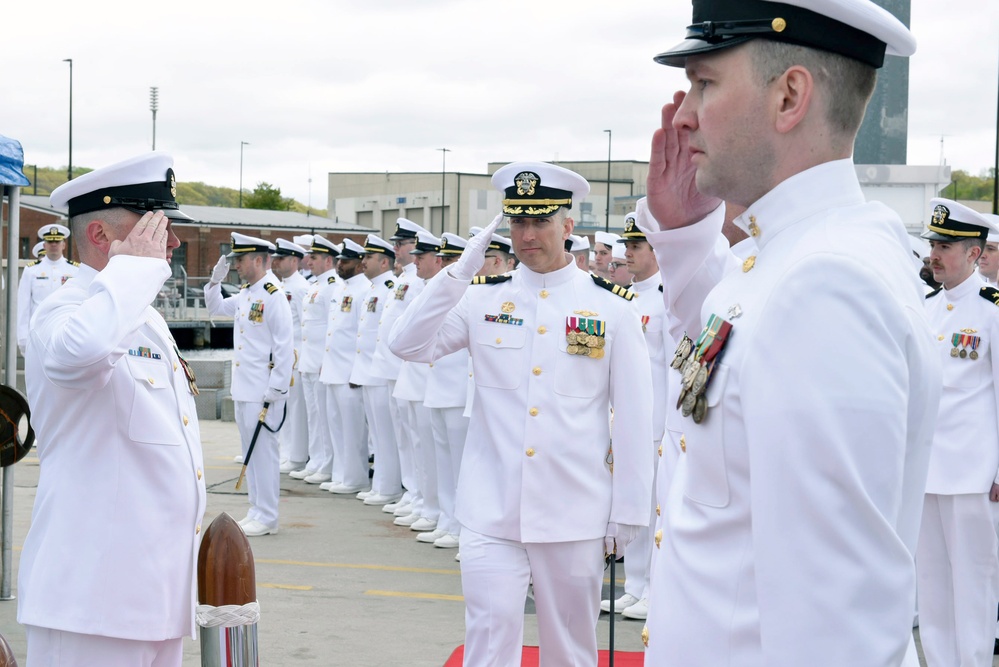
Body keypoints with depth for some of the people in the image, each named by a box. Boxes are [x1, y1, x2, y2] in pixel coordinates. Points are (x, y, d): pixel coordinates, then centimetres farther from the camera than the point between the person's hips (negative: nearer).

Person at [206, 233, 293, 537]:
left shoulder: (273, 295, -14)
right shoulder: (245, 294, 12)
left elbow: (284, 346, -17)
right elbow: (216, 307, 29)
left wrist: (276, 389, -18)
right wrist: (216, 279, 11)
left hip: (263, 390, -9)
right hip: (243, 387, 9)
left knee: (263, 450, -4)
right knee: (250, 450, 13)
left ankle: (266, 518, 2)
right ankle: (256, 510, 21)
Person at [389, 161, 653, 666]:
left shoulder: (612, 308, 1)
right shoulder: (482, 299, 5)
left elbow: (633, 418, 1)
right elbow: (407, 344, -4)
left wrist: (628, 512, 0)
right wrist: (461, 269, -11)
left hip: (575, 520, 0)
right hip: (491, 515, 0)